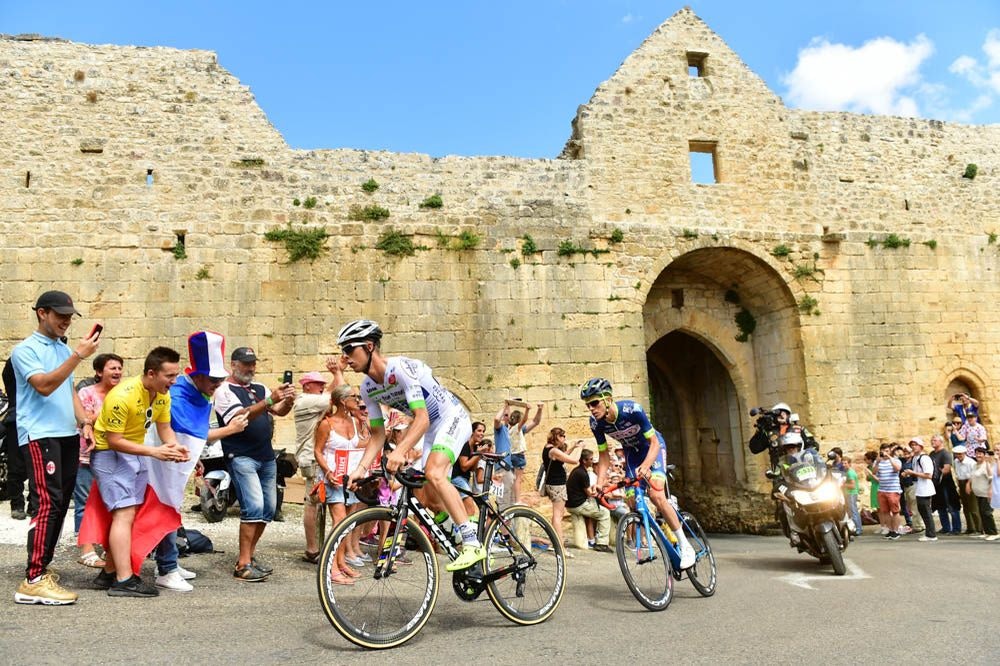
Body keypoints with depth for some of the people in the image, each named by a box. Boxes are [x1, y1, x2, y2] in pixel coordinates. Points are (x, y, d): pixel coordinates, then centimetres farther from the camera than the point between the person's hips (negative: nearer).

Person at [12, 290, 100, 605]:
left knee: (60, 504, 10)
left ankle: (41, 568, 20)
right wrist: (78, 355, -23)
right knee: (48, 504, -14)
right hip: (39, 436, -8)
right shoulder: (26, 349, -5)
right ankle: (33, 582, -13)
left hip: (67, 435, 8)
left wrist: (84, 422, 10)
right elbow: (44, 386, -19)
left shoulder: (64, 349, 17)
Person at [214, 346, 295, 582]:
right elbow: (240, 417, -20)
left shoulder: (260, 388, 16)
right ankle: (243, 565, -11)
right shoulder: (225, 391, -3)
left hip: (266, 457, 7)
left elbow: (280, 411, 4)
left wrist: (288, 401, -19)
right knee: (254, 507, -17)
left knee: (268, 509, 9)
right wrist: (270, 400, -31)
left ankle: (249, 555, 22)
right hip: (241, 457, -7)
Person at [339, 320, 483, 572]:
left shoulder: (402, 368, -28)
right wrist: (360, 469, -12)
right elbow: (378, 435, 2)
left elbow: (422, 418, -34)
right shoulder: (368, 388, -3)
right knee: (427, 499, 4)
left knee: (433, 473, -30)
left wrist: (399, 451, -48)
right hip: (431, 430, 9)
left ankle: (473, 544, -28)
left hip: (453, 419, -9)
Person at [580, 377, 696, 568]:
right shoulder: (596, 423, -21)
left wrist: (645, 466, -44)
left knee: (656, 495, -22)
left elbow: (654, 442, -27)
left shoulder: (632, 410, -35)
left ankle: (685, 546, -11)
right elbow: (603, 454, -9)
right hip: (632, 453, 5)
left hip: (652, 448, -5)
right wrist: (599, 483, -21)